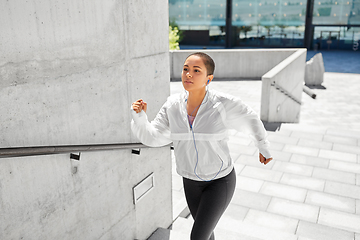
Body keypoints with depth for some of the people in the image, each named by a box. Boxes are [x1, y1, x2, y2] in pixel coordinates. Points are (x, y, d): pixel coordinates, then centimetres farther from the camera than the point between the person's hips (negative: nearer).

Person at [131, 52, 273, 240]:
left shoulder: (223, 103, -24)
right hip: (191, 180, 5)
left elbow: (250, 120, -5)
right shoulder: (173, 105, -12)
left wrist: (263, 147, 8)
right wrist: (139, 117, -25)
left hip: (220, 180, -4)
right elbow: (152, 137, -7)